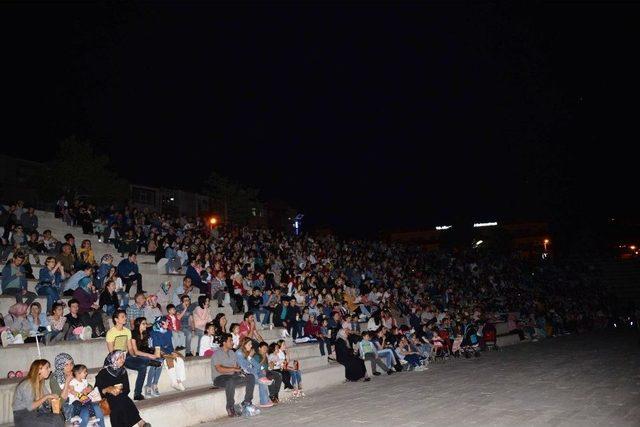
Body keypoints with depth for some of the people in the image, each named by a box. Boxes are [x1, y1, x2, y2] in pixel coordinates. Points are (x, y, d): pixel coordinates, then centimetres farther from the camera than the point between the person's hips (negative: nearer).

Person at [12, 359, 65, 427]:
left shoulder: (42, 382, 10)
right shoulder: (27, 384, -15)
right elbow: (30, 406, -21)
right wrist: (46, 397, -18)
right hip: (23, 416, -8)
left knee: (60, 416, -20)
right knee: (55, 421, -27)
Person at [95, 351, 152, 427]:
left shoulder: (123, 372, 9)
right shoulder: (103, 373, -2)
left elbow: (127, 389, 8)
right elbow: (98, 390, -4)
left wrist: (120, 391, -12)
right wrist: (108, 389, -22)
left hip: (121, 397, 3)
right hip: (107, 399, -3)